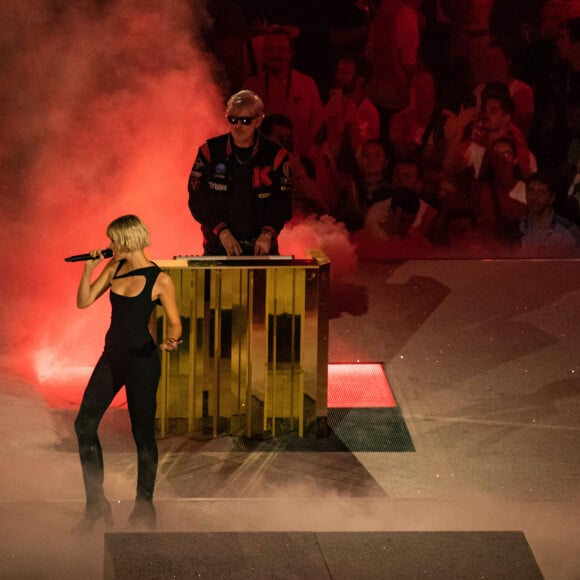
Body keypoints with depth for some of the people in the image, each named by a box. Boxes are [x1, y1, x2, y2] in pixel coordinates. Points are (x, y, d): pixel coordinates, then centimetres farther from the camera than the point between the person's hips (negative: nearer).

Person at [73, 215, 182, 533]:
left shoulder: (160, 280, -11)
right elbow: (84, 302, 6)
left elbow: (175, 323, -7)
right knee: (84, 423, 1)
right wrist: (89, 268, -6)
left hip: (141, 359, -6)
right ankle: (95, 503, 12)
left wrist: (170, 340, -28)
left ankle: (144, 509, 16)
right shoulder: (115, 266, 5)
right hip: (112, 355, 6)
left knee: (142, 432, 1)